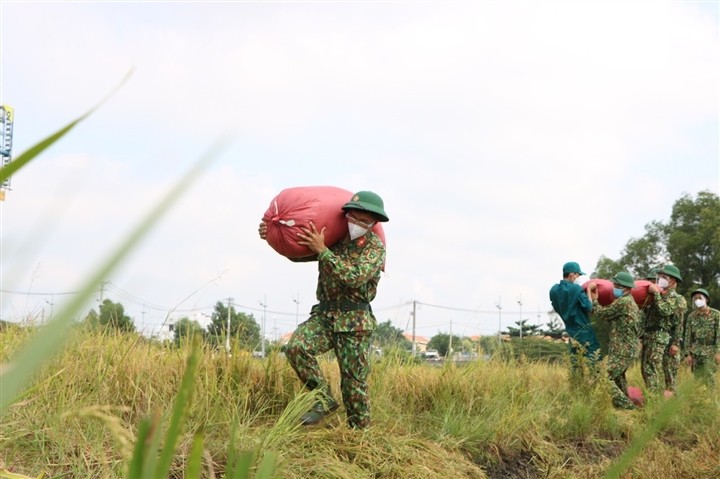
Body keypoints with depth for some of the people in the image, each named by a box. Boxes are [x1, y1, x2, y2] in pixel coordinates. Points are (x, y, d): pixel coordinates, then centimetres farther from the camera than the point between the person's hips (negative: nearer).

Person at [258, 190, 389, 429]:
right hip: (324, 314, 4)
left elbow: (355, 277, -23)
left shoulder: (376, 247, -6)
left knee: (354, 380, -1)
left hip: (354, 322, -3)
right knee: (296, 347, -22)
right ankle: (324, 399, -9)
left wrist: (322, 250, -23)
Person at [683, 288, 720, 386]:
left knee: (708, 378, -10)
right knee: (697, 379, 2)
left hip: (711, 352, -3)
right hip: (695, 352, 3)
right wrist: (688, 354, 1)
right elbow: (688, 336, 7)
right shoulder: (691, 316, 7)